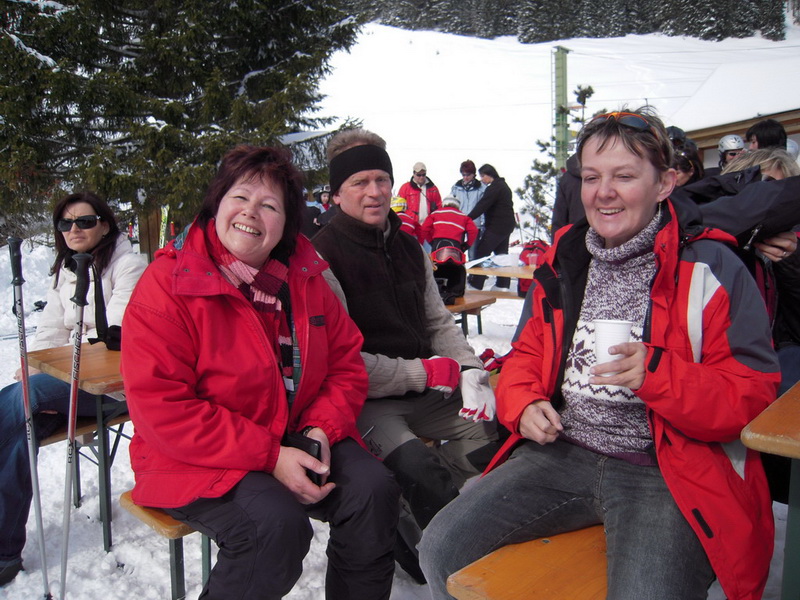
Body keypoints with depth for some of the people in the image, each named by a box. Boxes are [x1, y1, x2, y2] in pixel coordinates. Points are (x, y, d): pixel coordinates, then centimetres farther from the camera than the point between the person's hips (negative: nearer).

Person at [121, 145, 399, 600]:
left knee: (374, 489, -14)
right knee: (278, 522, -28)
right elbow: (160, 409, -18)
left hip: (296, 439, 5)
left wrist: (322, 428, -11)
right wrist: (269, 456, -22)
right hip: (199, 460, -5)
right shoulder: (168, 284, -12)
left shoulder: (305, 278, 5)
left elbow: (347, 364, 9)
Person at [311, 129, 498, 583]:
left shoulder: (409, 248, 12)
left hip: (422, 392, 7)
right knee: (419, 466, -29)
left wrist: (470, 371, -5)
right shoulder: (322, 257, -12)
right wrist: (426, 372, -15)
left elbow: (439, 322, 15)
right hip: (364, 401, -7)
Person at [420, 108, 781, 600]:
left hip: (667, 472, -4)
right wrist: (524, 404, -1)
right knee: (441, 550, -5)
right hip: (562, 453, 5)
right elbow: (529, 353, 20)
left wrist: (658, 374, -24)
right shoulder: (564, 261, 10)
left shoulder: (710, 268, -5)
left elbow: (751, 397, -7)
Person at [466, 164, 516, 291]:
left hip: (496, 226, -11)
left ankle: (475, 282, -8)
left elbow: (482, 205, -23)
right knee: (501, 252, 14)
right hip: (507, 224, 11)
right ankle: (503, 284, 18)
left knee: (482, 251, -8)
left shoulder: (494, 188, -16)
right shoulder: (503, 185, 17)